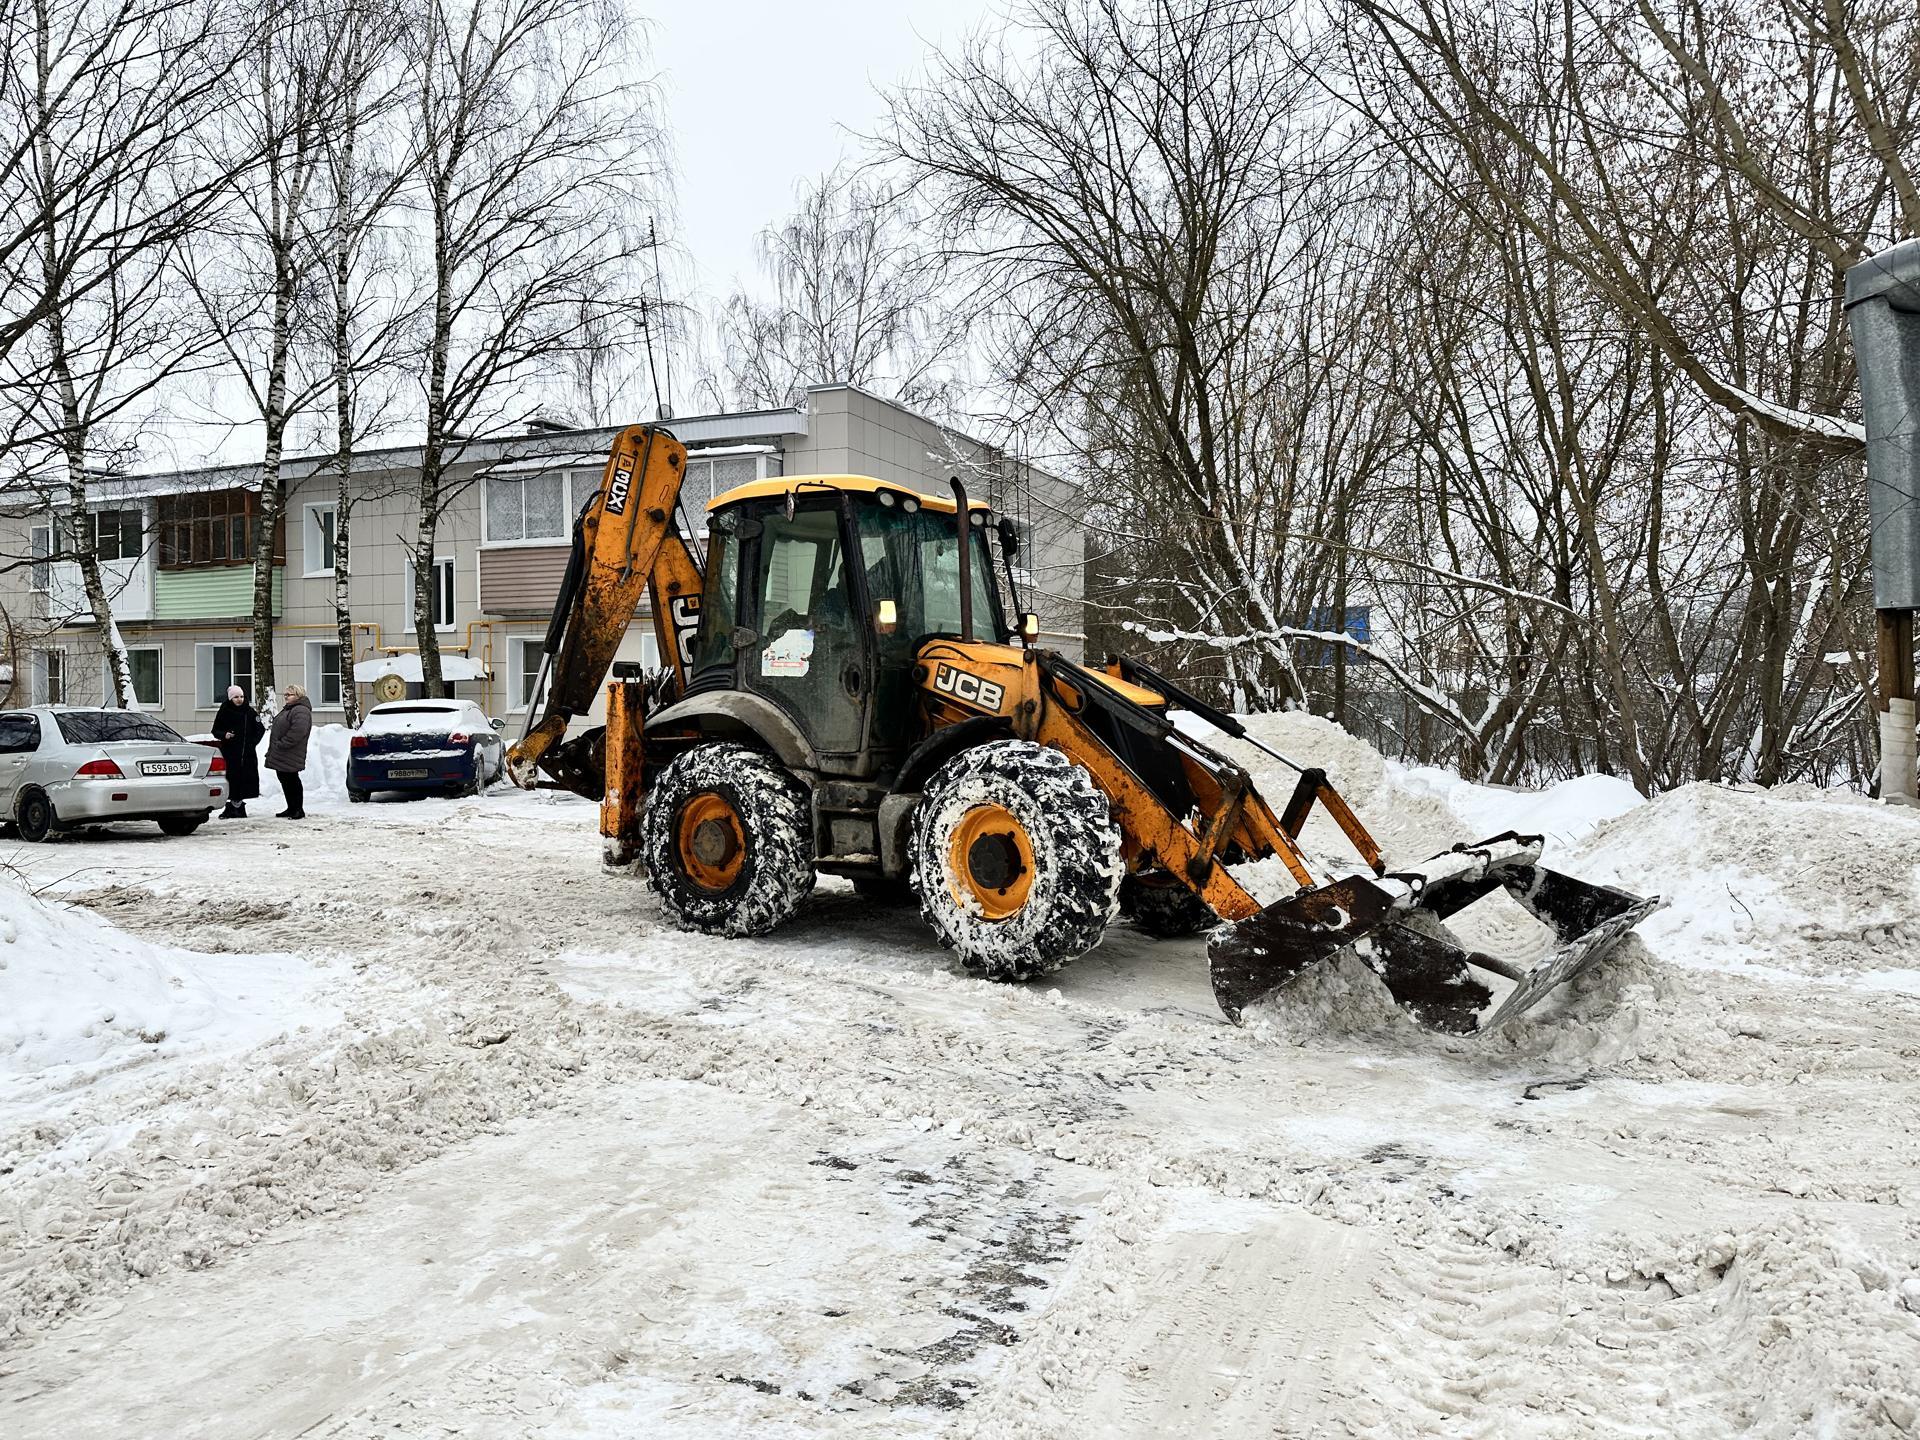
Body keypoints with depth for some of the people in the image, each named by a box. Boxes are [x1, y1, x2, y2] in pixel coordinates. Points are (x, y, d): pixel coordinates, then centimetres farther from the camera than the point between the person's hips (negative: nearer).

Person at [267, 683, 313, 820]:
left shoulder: (301, 711, -15)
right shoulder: (287, 710, 20)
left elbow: (297, 732, -26)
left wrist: (281, 745, -21)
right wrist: (273, 749, 17)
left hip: (290, 757, -11)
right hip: (281, 757, 11)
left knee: (292, 780, -7)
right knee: (284, 780, 14)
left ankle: (299, 810, -2)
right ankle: (291, 809, 22)